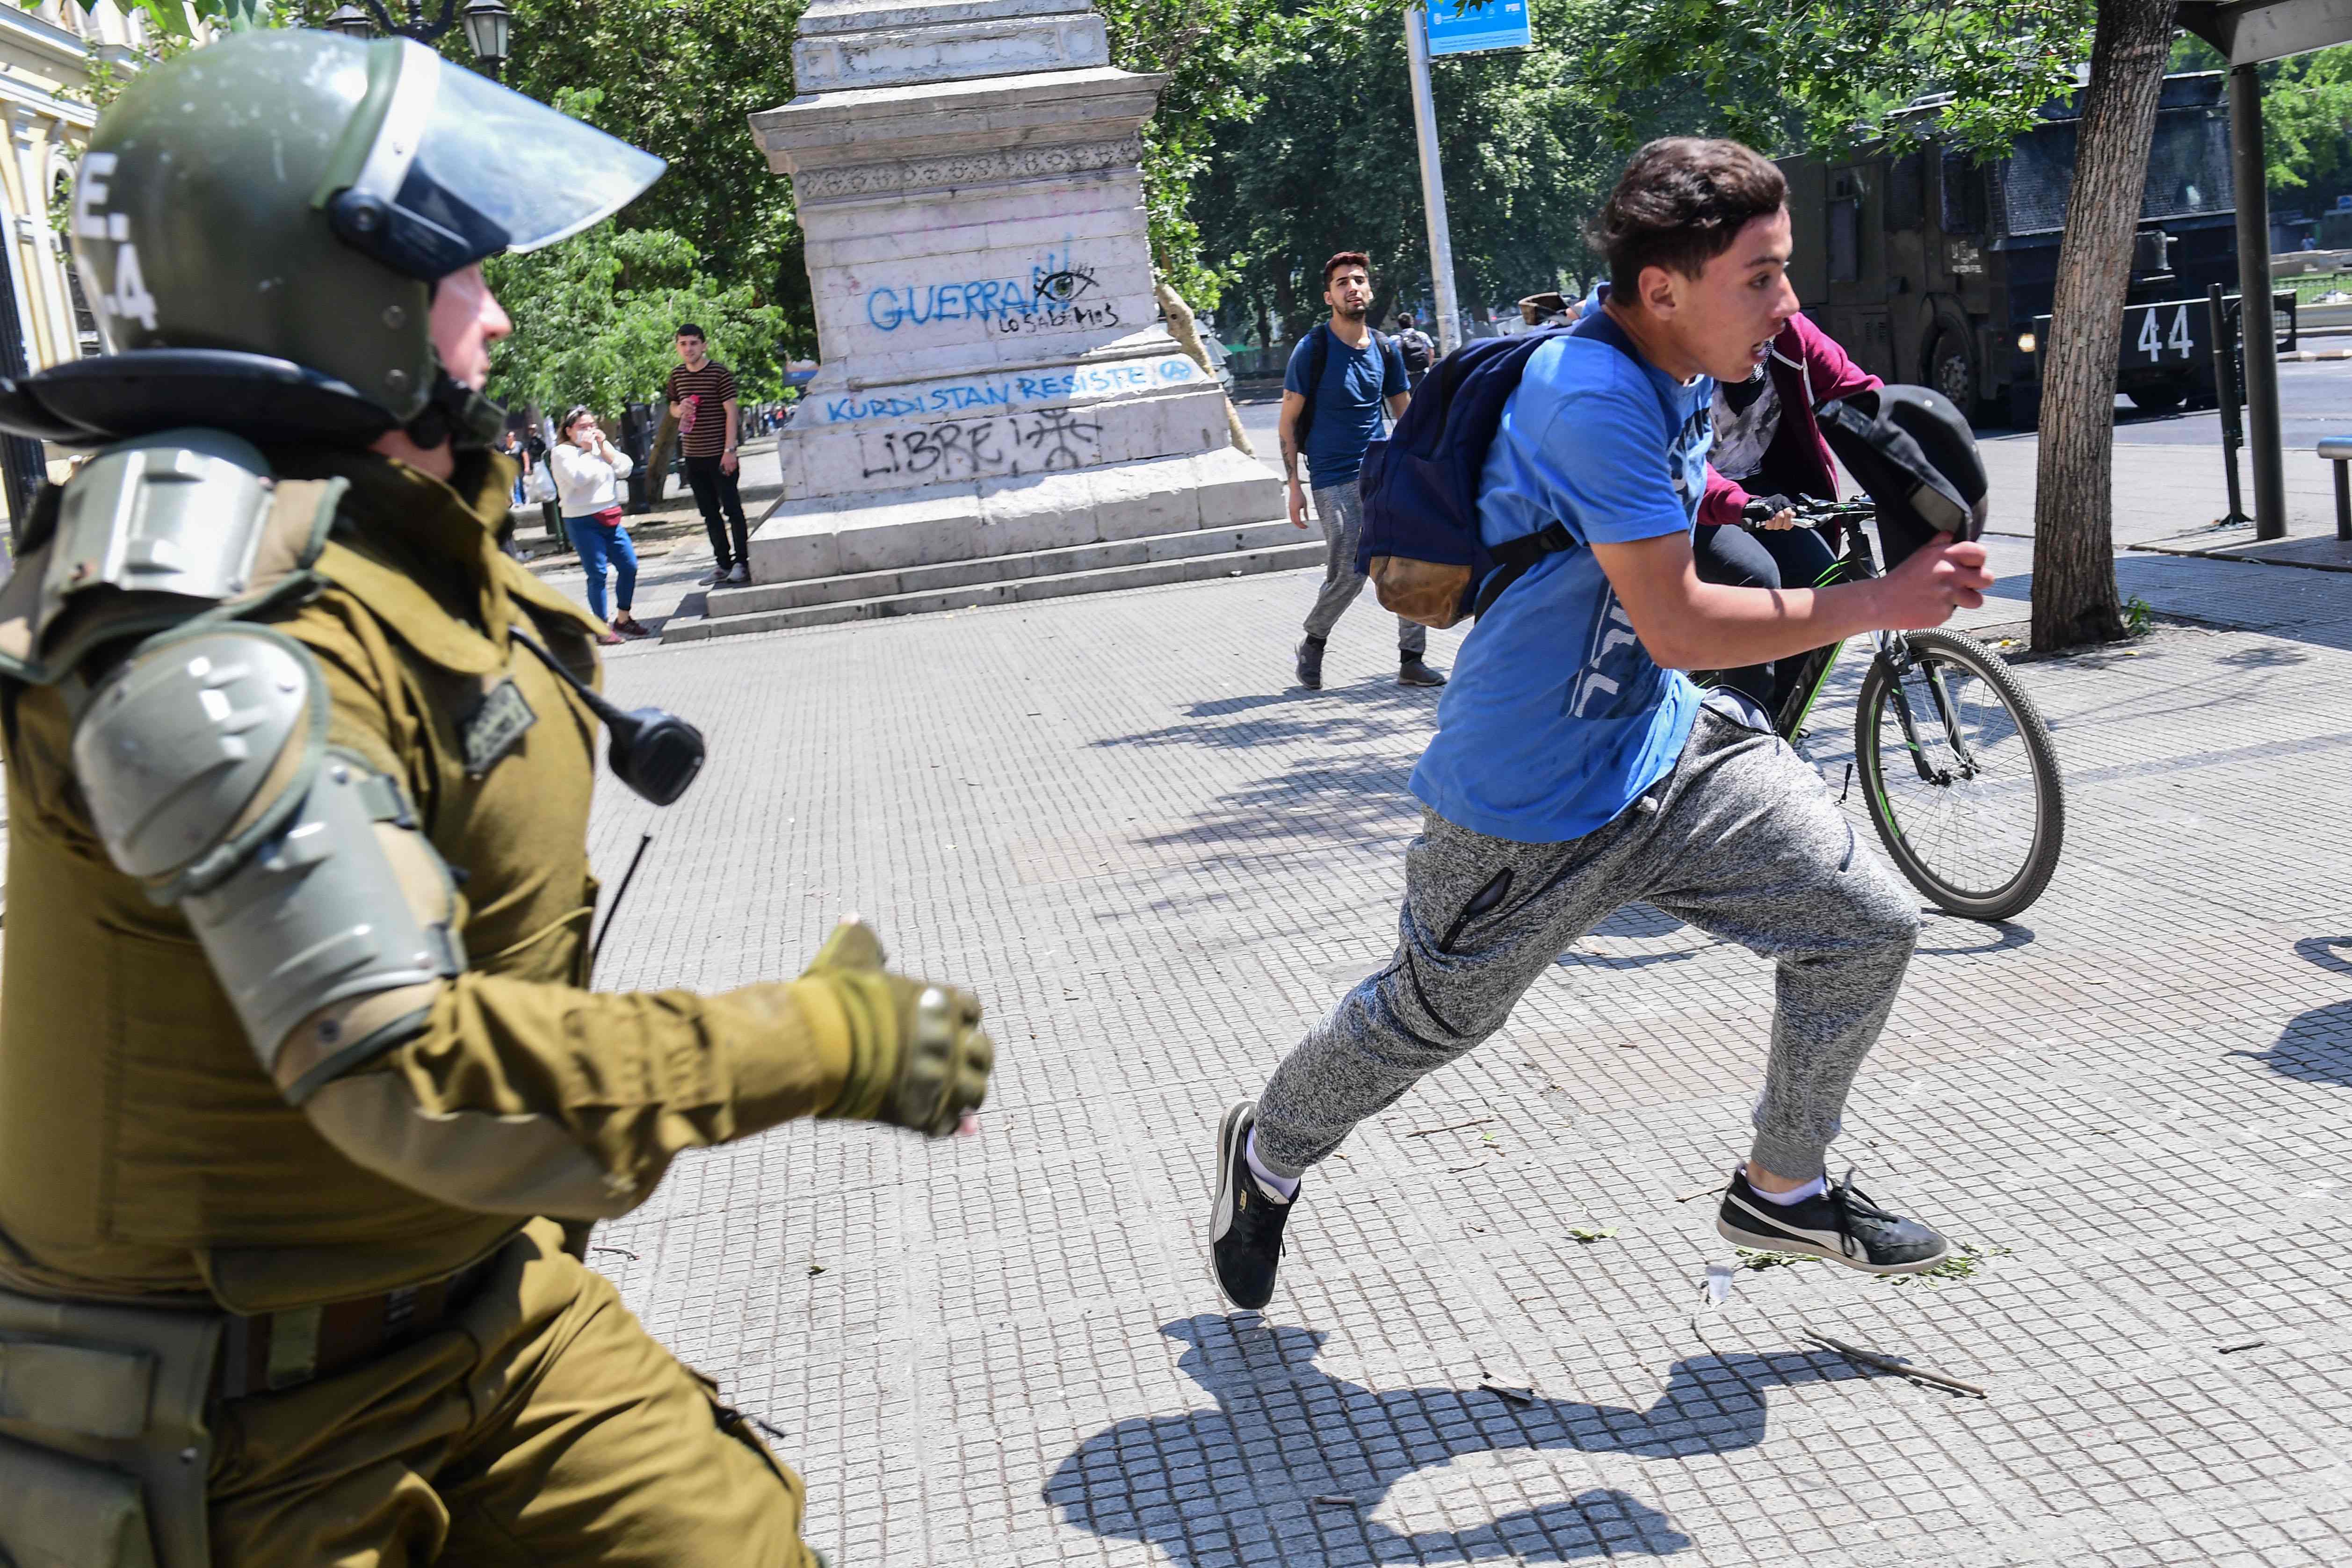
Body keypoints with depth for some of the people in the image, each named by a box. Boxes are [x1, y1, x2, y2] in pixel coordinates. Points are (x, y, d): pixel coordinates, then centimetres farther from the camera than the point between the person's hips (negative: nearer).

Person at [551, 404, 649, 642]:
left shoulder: (602, 445, 14)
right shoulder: (563, 452, -5)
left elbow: (625, 469, 3)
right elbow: (578, 477, -22)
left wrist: (604, 447, -5)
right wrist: (588, 451, -10)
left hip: (610, 519, 7)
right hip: (583, 522, -7)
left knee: (629, 566, 6)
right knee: (598, 574, -8)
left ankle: (623, 619, 21)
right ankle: (602, 628, -1)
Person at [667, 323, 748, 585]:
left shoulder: (720, 373, -8)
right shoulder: (677, 374, 9)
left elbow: (731, 412, -10)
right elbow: (673, 407, 22)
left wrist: (729, 450, -15)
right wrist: (679, 410, -3)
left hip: (719, 454, -6)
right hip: (693, 455, 6)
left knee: (732, 509, -1)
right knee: (710, 513, 11)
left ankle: (741, 562, 5)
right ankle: (723, 564, 19)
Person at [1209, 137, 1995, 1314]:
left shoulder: (1681, 371, 1)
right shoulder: (1593, 398, -29)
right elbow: (1679, 627, -28)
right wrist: (1880, 604, -23)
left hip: (1666, 748, 8)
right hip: (1528, 805, -8)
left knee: (1868, 921, 0)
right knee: (1425, 1020, 11)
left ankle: (1783, 1190, 21)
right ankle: (1266, 1156, 41)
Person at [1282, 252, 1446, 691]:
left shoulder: (1385, 349, 9)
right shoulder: (1313, 350, -5)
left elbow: (1405, 415, 19)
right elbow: (1288, 423, -3)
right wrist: (1294, 486, -8)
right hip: (1333, 481, -4)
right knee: (1348, 577, -6)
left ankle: (1411, 660, 2)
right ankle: (1313, 643, 22)